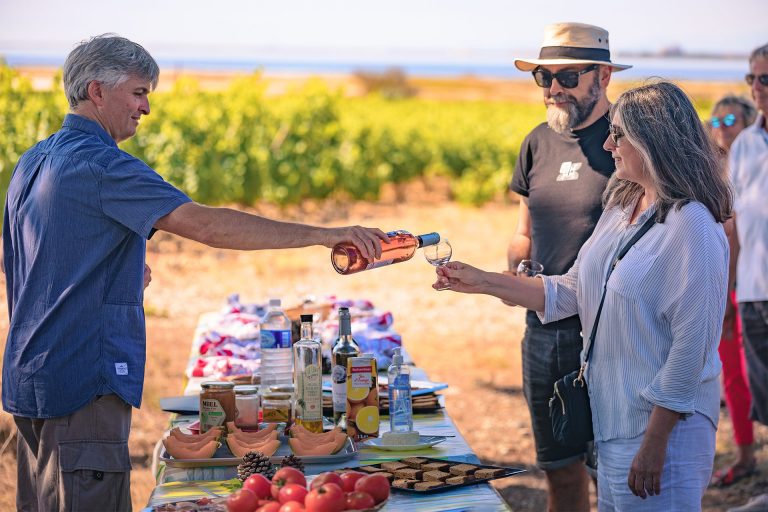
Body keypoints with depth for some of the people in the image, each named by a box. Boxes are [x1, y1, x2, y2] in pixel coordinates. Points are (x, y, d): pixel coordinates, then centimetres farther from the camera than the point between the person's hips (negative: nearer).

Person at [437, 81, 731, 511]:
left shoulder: (692, 227, -19)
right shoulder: (622, 208, 9)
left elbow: (691, 346, -21)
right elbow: (571, 293, 14)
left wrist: (654, 445, -20)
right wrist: (484, 282, 10)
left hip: (663, 426, -8)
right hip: (614, 425, 8)